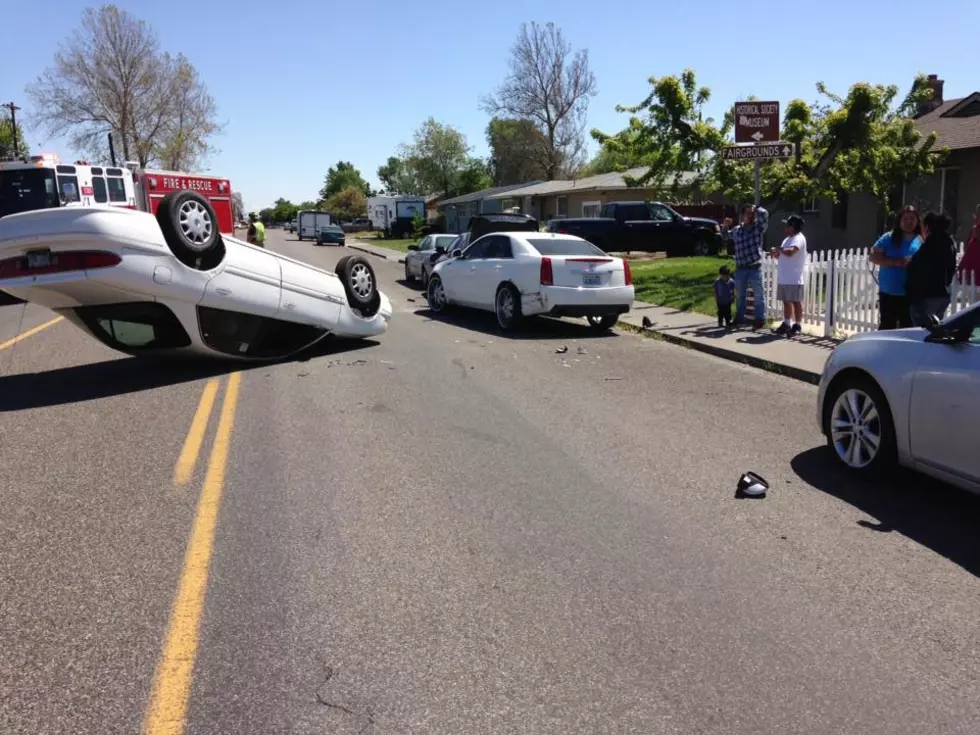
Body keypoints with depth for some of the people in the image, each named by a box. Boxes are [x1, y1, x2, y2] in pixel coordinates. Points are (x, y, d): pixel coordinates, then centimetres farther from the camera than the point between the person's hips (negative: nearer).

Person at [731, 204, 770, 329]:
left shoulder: (759, 227, 0)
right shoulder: (736, 230, 9)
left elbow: (764, 214, -17)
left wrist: (756, 208, -2)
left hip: (755, 268, -3)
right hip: (740, 269, 3)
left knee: (759, 295, 2)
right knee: (740, 295, 14)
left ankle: (760, 319, 9)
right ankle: (739, 319, 25)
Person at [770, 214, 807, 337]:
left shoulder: (798, 238, -13)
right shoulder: (788, 239, 18)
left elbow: (790, 252, -31)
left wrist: (779, 249, -14)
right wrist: (777, 254, 3)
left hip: (793, 279, -9)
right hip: (783, 278, 9)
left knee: (796, 302, -2)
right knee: (786, 301, 13)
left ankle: (797, 325, 3)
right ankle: (786, 324, 20)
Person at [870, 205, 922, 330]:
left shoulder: (921, 241, 6)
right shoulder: (889, 238, 2)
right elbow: (874, 257, -5)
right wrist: (897, 262, -16)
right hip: (888, 292, -1)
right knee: (886, 327, 5)